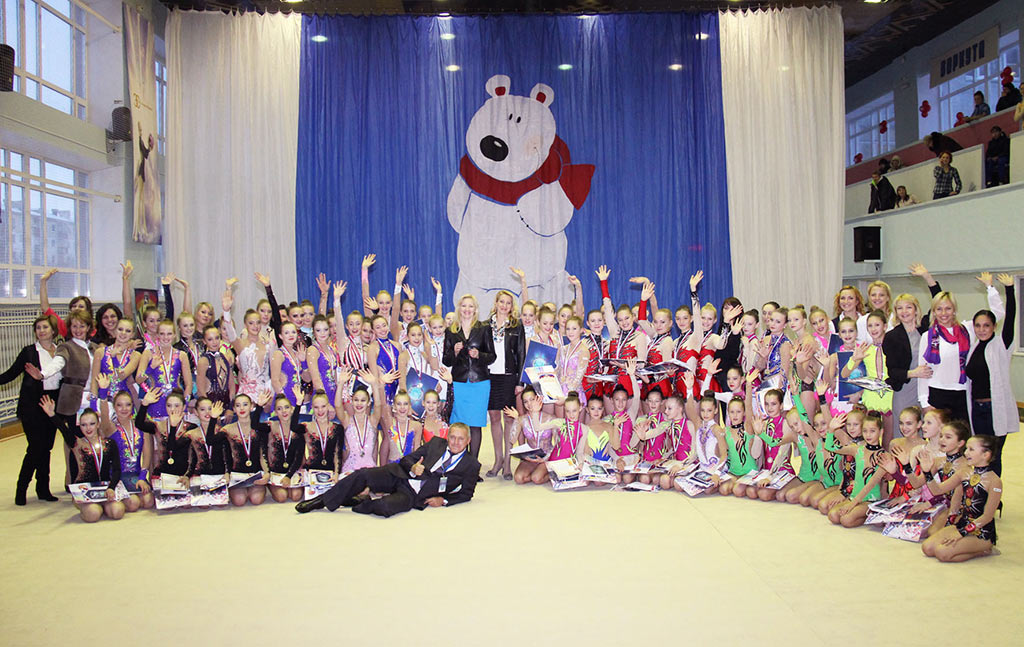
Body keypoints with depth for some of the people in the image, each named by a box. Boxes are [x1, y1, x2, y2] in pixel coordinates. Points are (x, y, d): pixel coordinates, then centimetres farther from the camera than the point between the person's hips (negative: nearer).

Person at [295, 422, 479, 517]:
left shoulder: (472, 465, 6)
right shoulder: (436, 442, 14)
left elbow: (466, 493, 9)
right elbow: (408, 458, 12)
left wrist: (444, 500, -8)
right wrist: (413, 468, -12)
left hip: (412, 495, -4)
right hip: (400, 476, 4)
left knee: (385, 507, -35)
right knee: (363, 474, -21)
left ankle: (360, 505, -4)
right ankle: (321, 501, -9)